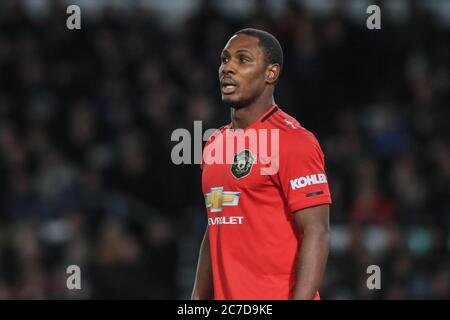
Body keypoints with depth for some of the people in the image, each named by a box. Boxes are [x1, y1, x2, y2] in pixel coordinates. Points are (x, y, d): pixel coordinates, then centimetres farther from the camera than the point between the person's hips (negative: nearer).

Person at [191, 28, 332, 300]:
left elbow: (316, 235, -15)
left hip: (277, 296, -8)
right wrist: (198, 299, 17)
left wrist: (300, 298, -23)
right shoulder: (215, 144, 17)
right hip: (226, 298, 8)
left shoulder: (293, 141, -10)